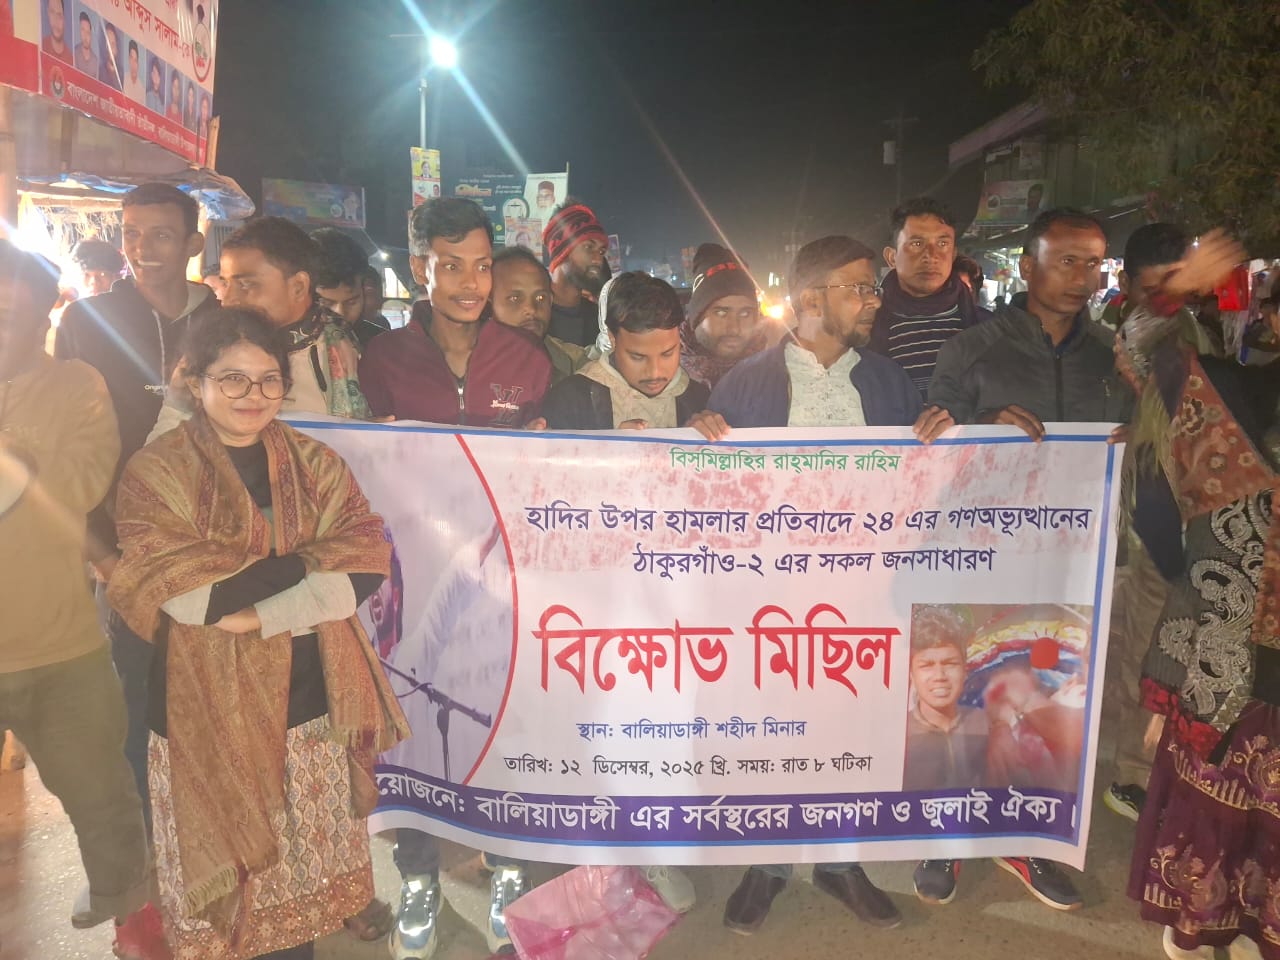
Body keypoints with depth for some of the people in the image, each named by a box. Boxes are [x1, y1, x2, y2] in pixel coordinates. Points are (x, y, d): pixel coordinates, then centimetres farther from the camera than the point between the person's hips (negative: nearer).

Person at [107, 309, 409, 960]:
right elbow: (176, 589, -16)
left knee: (306, 863, 14)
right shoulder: (156, 472, -4)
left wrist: (260, 612, -19)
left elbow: (367, 564, -7)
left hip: (311, 700, 3)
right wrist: (307, 562, -13)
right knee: (222, 875, 11)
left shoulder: (316, 464, 5)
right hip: (208, 710, -2)